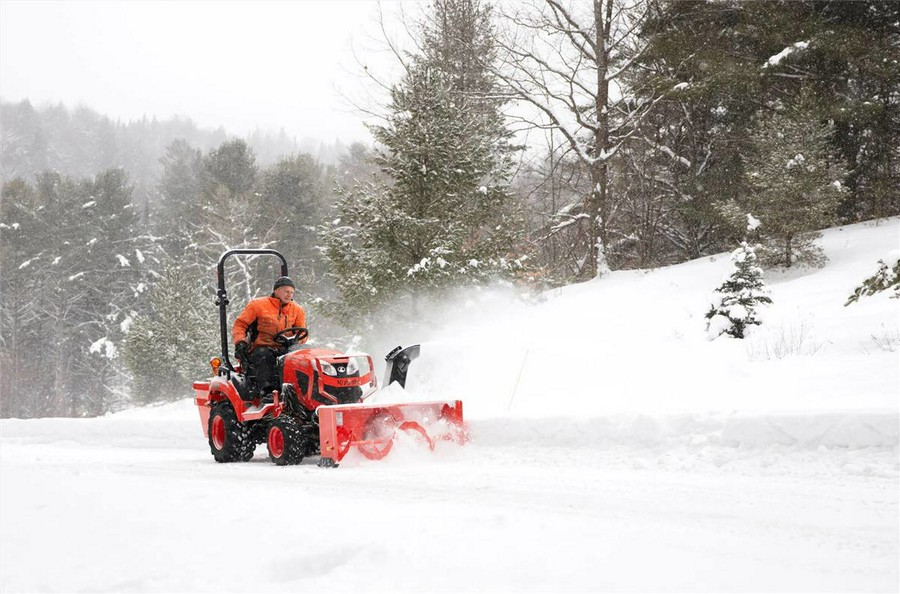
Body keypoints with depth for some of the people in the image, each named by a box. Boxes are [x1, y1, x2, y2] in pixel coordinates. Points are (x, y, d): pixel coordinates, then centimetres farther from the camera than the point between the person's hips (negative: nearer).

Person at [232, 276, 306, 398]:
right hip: (260, 348, -3)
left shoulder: (297, 310, 17)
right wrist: (240, 342, -12)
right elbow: (240, 324, 8)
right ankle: (268, 390, -51)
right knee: (264, 356, -39)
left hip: (283, 350, 3)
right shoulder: (258, 305, 6)